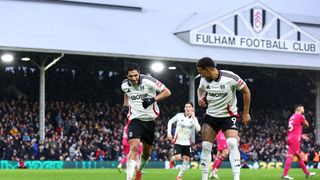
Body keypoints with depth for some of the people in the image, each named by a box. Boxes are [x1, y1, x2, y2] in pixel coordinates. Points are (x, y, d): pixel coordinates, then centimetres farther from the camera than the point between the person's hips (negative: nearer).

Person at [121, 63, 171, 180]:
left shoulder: (148, 81, -17)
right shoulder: (124, 85, -4)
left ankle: (139, 171, 42)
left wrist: (153, 99, -24)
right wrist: (125, 105, 6)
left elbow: (167, 92, -12)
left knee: (147, 151, 14)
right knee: (134, 147, -22)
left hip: (150, 119, 0)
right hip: (135, 118, 0)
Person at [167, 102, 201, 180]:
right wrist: (169, 133, -2)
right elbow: (170, 122, 8)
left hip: (187, 143, 3)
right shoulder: (179, 115, -5)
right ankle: (172, 159, 18)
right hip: (178, 141, -3)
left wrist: (193, 118, -19)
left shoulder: (194, 118, 0)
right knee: (178, 157, -19)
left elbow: (198, 129, -15)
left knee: (186, 159, -3)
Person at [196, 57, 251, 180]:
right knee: (205, 146, -2)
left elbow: (246, 91, -6)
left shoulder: (230, 78, -21)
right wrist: (200, 97, -5)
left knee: (232, 144, -21)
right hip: (211, 115, 4)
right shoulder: (204, 80, -6)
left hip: (229, 116, -4)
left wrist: (246, 113, -3)